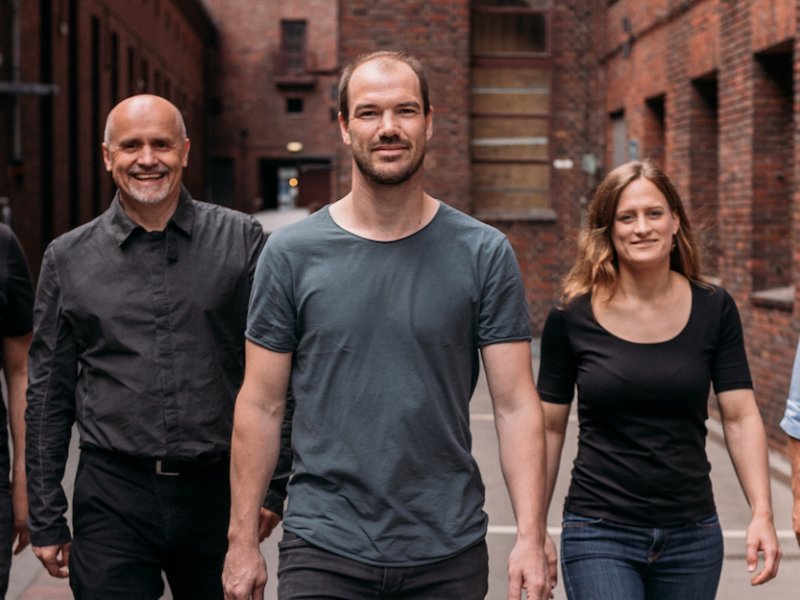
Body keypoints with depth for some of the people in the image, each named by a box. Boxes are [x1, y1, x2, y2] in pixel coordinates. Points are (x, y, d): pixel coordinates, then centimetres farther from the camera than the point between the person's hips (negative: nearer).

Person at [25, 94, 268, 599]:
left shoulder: (241, 239, 1)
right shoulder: (69, 258, 5)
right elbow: (48, 397, 8)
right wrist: (45, 520, 6)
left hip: (217, 488, 0)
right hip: (112, 495, 0)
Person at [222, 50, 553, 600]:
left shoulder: (484, 254, -2)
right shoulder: (291, 254, -1)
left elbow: (516, 404, -4)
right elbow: (261, 406, 1)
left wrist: (531, 537, -11)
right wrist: (243, 539, -1)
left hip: (449, 554, 1)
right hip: (323, 549, 0)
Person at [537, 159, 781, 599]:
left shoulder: (714, 309, 0)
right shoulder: (571, 318, -5)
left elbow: (740, 416, 0)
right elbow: (549, 427, 2)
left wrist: (762, 513, -10)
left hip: (693, 537, 2)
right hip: (599, 536, -2)